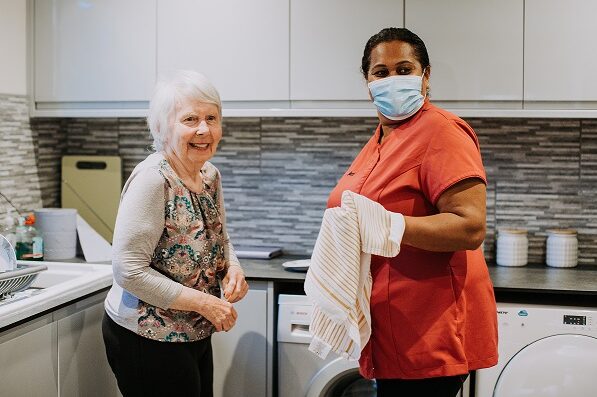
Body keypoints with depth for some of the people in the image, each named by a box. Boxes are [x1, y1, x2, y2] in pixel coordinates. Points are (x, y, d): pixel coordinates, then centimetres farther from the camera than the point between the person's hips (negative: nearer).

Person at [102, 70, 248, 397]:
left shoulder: (211, 175, 2)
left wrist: (233, 267, -5)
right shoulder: (152, 179, -21)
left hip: (196, 334, 8)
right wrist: (203, 302, -21)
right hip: (146, 337, -8)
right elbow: (128, 271, -24)